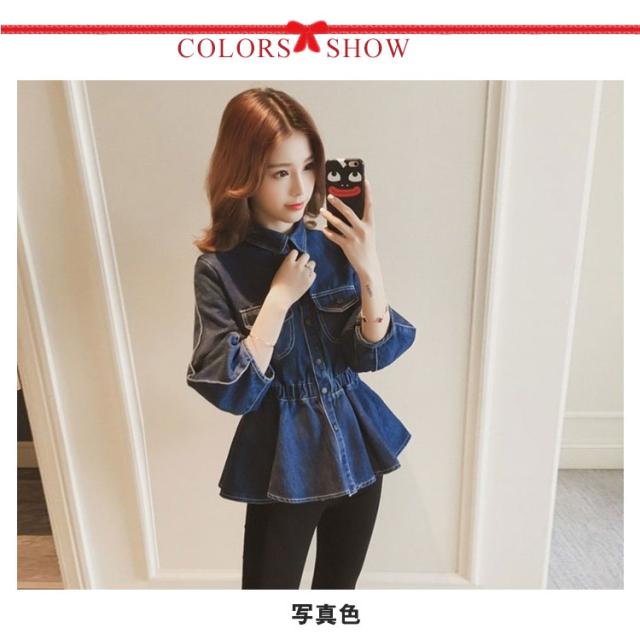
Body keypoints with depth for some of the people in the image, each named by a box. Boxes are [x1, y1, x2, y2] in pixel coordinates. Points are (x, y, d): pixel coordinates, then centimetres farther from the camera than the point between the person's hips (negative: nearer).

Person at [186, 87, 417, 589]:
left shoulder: (333, 243, -6)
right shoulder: (220, 267, -14)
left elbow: (374, 352, -9)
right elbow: (231, 391, -19)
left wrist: (370, 270, -24)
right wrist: (280, 297, -23)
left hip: (357, 445, 4)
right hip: (284, 459, -3)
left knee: (341, 582, 25)